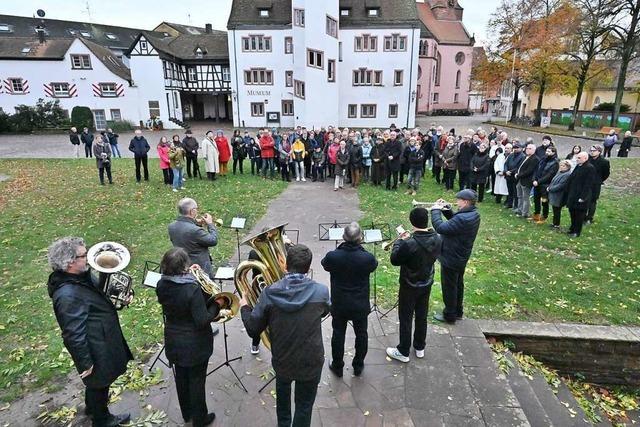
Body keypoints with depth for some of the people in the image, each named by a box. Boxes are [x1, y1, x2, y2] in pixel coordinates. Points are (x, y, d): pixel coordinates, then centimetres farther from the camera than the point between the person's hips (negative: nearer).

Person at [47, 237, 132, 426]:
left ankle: (93, 409, 56)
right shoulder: (68, 295, -35)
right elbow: (74, 334, -29)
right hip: (96, 351, -9)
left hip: (102, 339, 9)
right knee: (99, 384, 17)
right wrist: (85, 363, -19)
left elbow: (98, 299, 13)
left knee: (97, 383, 31)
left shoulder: (80, 277, -5)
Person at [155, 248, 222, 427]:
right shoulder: (192, 289, -31)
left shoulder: (161, 286, -11)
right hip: (194, 345, -6)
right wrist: (216, 305, -13)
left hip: (173, 343, 6)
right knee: (196, 382, 14)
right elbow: (202, 320, -29)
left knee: (181, 379, 24)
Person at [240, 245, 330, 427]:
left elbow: (253, 330, -11)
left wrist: (244, 307, 7)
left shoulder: (270, 293, -20)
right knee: (304, 405, 20)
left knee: (282, 394, 32)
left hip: (282, 360, 2)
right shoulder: (321, 292, -19)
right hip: (311, 362, -2)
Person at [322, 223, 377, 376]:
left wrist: (341, 247, 0)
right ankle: (358, 366, 39)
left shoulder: (333, 256, -25)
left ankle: (337, 367, 37)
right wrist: (360, 247, 2)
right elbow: (374, 265, 0)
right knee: (361, 334, 22)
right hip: (361, 305, 0)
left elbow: (324, 264, -1)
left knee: (338, 335, 20)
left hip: (339, 305, 0)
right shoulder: (367, 258, -25)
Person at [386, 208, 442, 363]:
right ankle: (420, 348, 38)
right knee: (422, 316, 22)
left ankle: (403, 352, 26)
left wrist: (399, 241, -7)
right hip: (427, 284, 6)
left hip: (410, 286, -5)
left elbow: (394, 260, -18)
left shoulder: (409, 244, -32)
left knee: (405, 318, 11)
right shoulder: (437, 239, -13)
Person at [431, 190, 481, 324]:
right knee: (458, 285, 23)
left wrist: (435, 210, -21)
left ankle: (449, 315, 24)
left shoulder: (463, 219, -32)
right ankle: (458, 312, 39)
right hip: (461, 258, 10)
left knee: (449, 287, 8)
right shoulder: (473, 214, 0)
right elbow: (454, 220, 11)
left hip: (451, 259, -10)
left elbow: (440, 228, -33)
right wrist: (445, 208, -3)